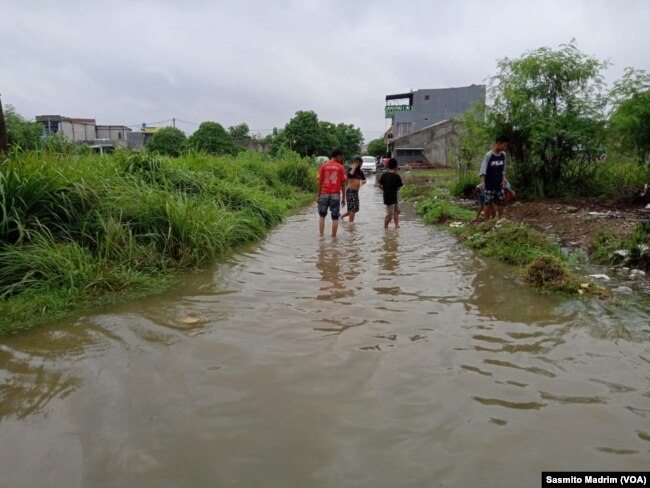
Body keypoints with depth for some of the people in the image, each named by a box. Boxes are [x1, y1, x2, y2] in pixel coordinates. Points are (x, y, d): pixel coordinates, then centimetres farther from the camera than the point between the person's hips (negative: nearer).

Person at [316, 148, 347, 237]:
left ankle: (321, 236, 8)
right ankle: (333, 237, 5)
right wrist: (343, 198, 7)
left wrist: (318, 196, 7)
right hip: (336, 194, -1)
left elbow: (320, 182, 1)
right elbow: (343, 184, 0)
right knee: (335, 218, 4)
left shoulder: (323, 166, 2)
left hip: (324, 194, 1)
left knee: (322, 216, 14)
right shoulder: (340, 167, 0)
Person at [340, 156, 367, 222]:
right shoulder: (350, 170, -8)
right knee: (353, 209, -9)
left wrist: (362, 182, -4)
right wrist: (354, 167, -20)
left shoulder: (360, 171, 13)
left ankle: (342, 215, 32)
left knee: (355, 209, 14)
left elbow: (364, 180, 19)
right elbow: (350, 175, -30)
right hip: (350, 191, -8)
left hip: (356, 192, 8)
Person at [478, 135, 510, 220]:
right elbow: (483, 169, -18)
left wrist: (504, 178, 3)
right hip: (489, 185, -6)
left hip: (499, 184, 6)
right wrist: (482, 182, -28)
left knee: (501, 203, 7)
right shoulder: (489, 155, -14)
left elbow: (503, 169, 15)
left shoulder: (503, 154, 4)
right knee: (488, 204, 0)